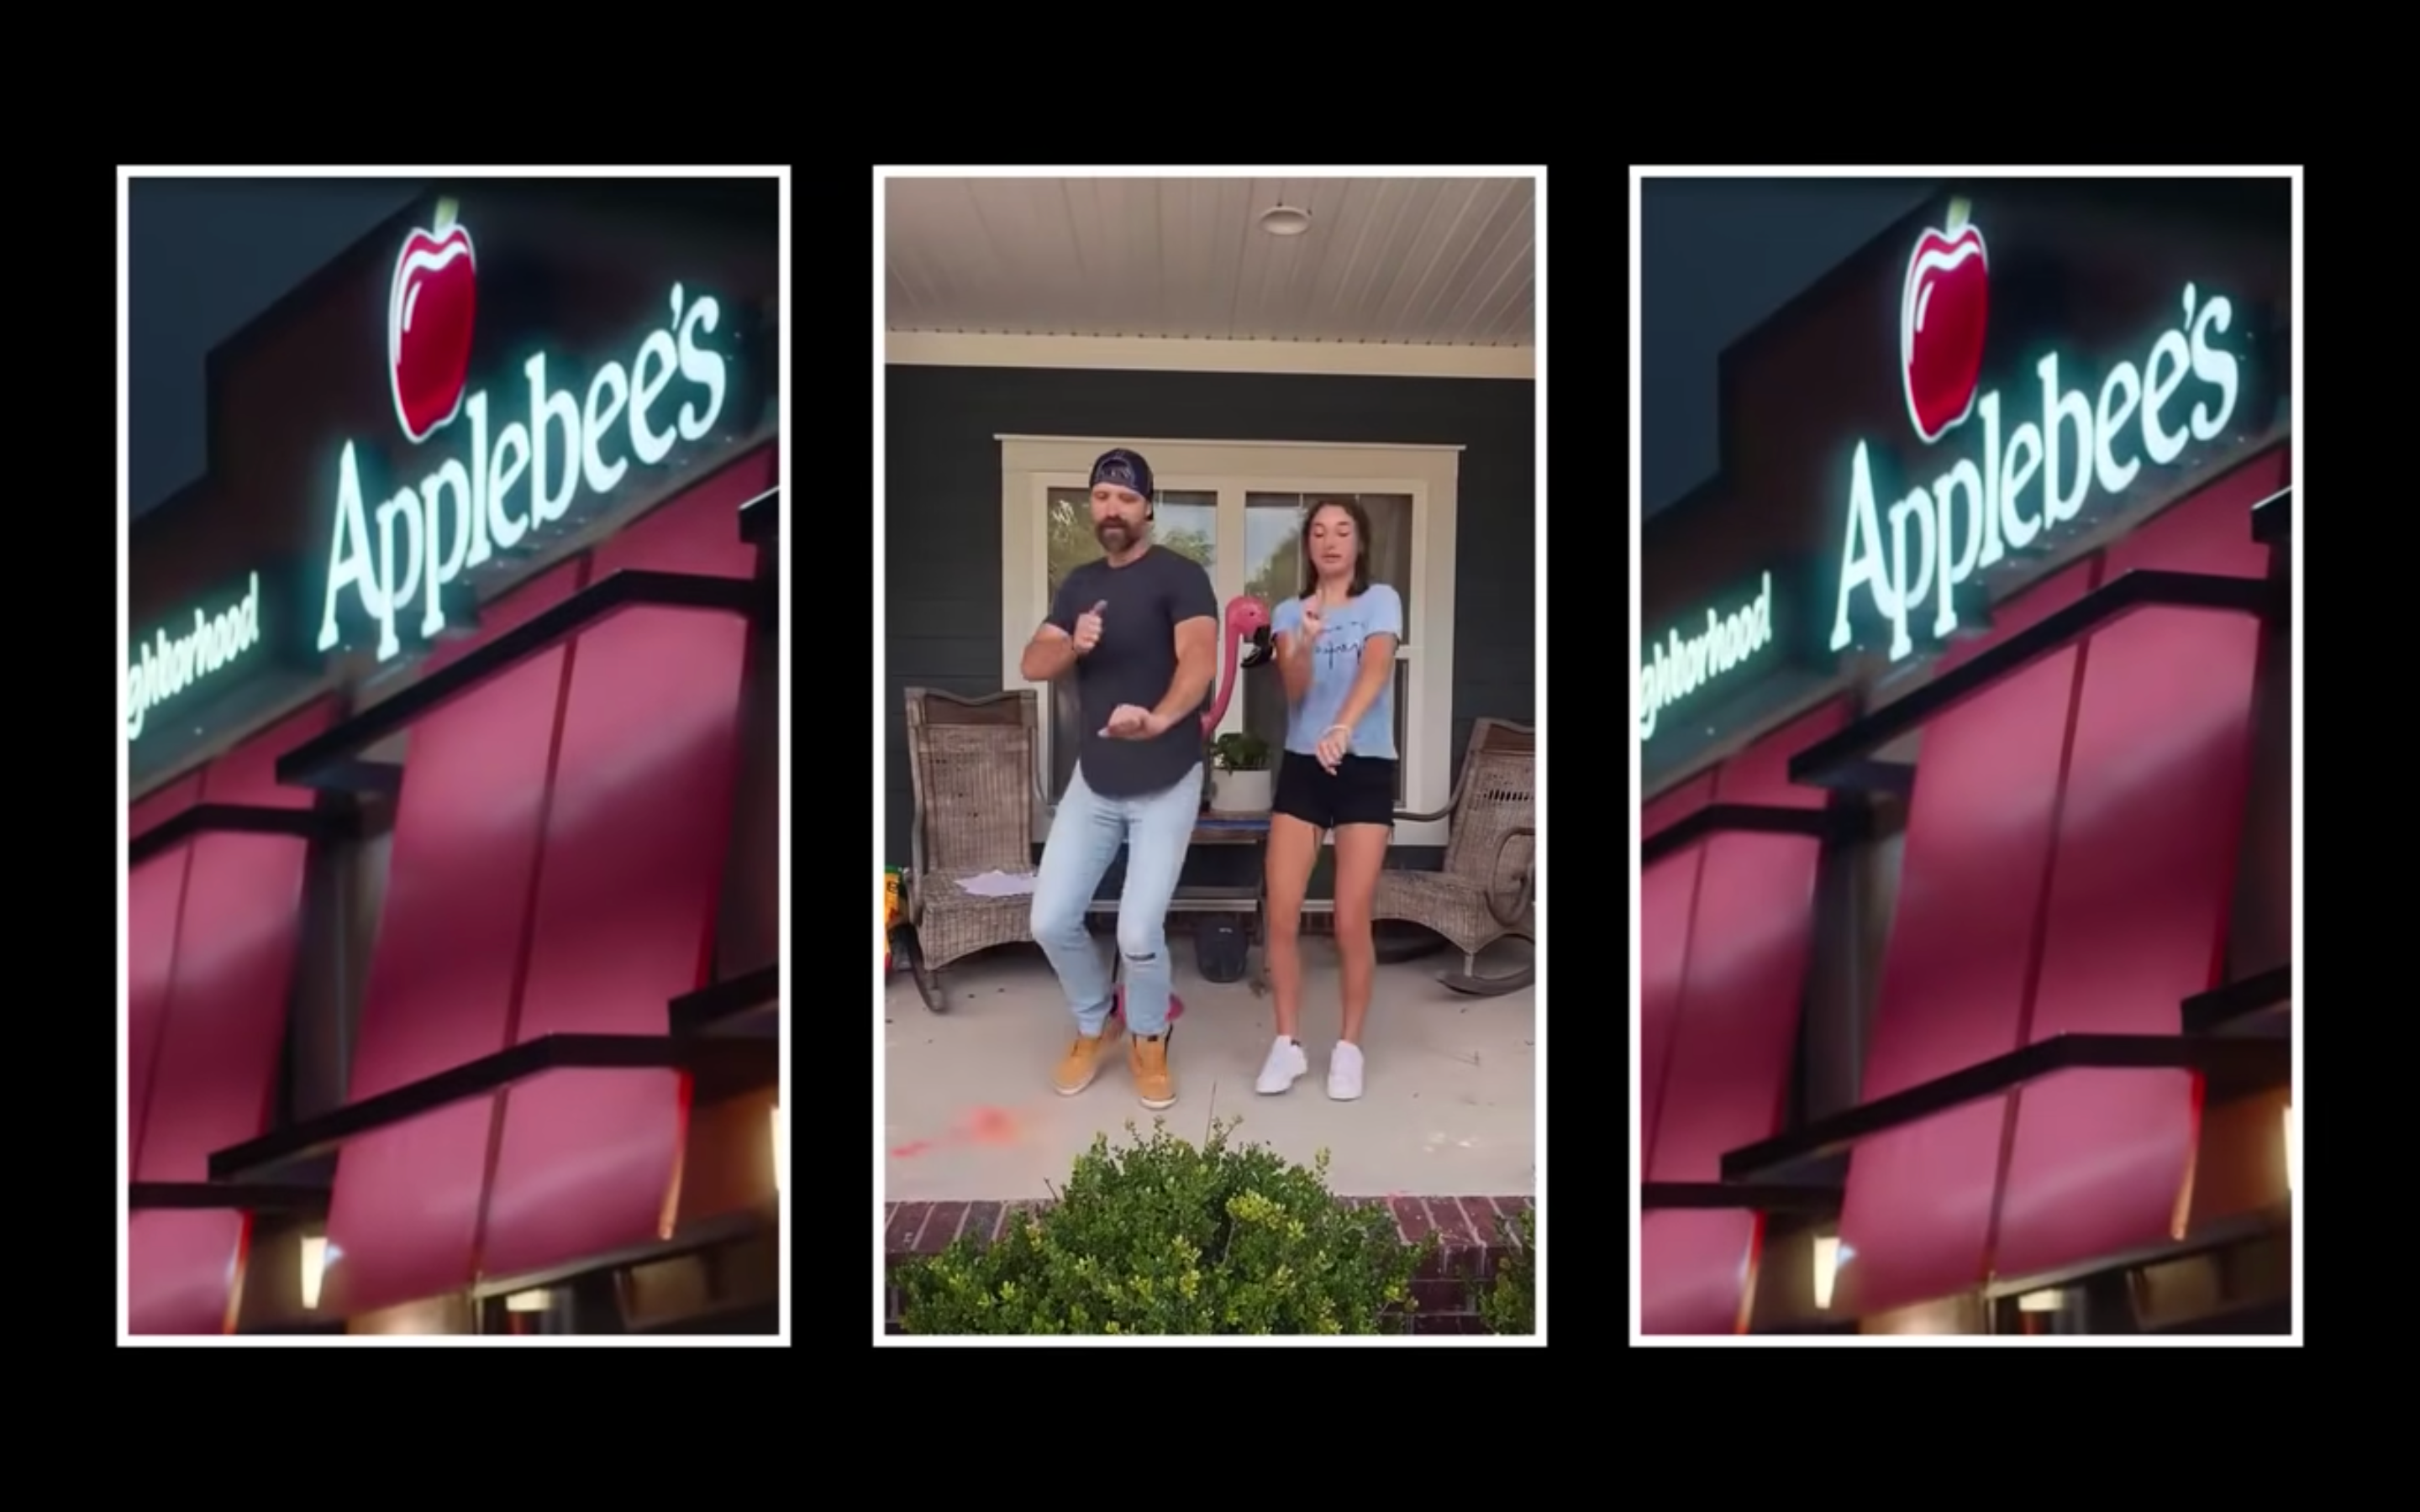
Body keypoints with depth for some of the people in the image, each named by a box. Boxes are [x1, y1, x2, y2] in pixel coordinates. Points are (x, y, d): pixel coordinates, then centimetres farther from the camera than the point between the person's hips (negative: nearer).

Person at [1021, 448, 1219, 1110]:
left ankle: (1149, 1042, 20)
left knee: (1139, 932, -8)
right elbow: (1032, 665, 2)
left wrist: (1159, 718, -48)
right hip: (1093, 782, 6)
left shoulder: (1179, 576, -10)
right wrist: (1073, 644, -22)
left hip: (1166, 786, -5)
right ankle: (1095, 1022, 29)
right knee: (1050, 921, 2)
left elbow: (1201, 659, -27)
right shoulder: (1079, 583, 10)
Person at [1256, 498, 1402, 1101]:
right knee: (1281, 915, 0)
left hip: (1366, 770, -2)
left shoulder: (1381, 600, -2)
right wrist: (1307, 641, -29)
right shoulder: (1289, 612, 6)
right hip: (1301, 767, 3)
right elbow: (1294, 691, -9)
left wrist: (1342, 728, -39)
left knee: (1351, 921, -2)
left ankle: (1349, 1047, 15)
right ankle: (1288, 1043, 15)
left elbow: (1375, 669, -21)